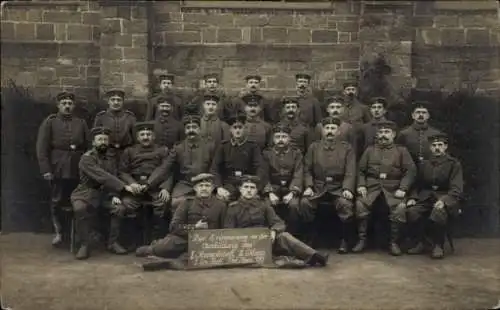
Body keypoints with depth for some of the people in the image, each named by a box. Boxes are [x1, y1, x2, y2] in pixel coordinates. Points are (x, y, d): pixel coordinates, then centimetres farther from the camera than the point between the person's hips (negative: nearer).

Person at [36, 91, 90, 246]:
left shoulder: (81, 123, 10)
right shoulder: (49, 122, 2)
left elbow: (88, 146, 11)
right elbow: (41, 147, -3)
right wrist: (45, 169, -11)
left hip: (78, 169, 2)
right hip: (57, 169, -2)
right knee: (56, 202, 3)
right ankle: (58, 232, 16)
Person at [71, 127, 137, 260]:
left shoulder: (110, 159, 10)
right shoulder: (86, 158, -13)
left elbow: (113, 178, 6)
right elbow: (102, 177, -26)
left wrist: (115, 195, -15)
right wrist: (125, 187, -33)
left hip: (104, 194, 5)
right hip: (86, 193, -5)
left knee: (120, 208, -22)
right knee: (80, 209, -36)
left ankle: (113, 242, -5)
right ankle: (84, 245, -19)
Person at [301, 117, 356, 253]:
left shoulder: (347, 148, 9)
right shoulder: (313, 147, 13)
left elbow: (350, 172, 0)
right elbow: (307, 170, 8)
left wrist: (347, 189, -15)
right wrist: (308, 186, -8)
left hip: (338, 187, -1)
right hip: (317, 187, 1)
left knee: (346, 205, -32)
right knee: (304, 203, -28)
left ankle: (344, 240, -13)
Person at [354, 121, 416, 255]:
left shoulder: (401, 151, 13)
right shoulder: (370, 150, 18)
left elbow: (410, 170, 4)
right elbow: (360, 170, 13)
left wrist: (402, 188, -10)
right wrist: (361, 185, -5)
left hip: (393, 188, -1)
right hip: (372, 186, 1)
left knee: (400, 207, -30)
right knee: (360, 204, -27)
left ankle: (394, 242, -14)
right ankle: (362, 240, -14)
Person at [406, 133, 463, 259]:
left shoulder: (454, 164, 0)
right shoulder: (425, 164, 14)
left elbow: (456, 189, -9)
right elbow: (418, 185, 16)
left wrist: (444, 201, -26)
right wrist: (413, 198, -4)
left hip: (445, 198, -4)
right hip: (426, 198, 4)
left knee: (438, 214, -37)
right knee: (411, 212, -27)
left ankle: (438, 246, -14)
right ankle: (419, 243, -7)